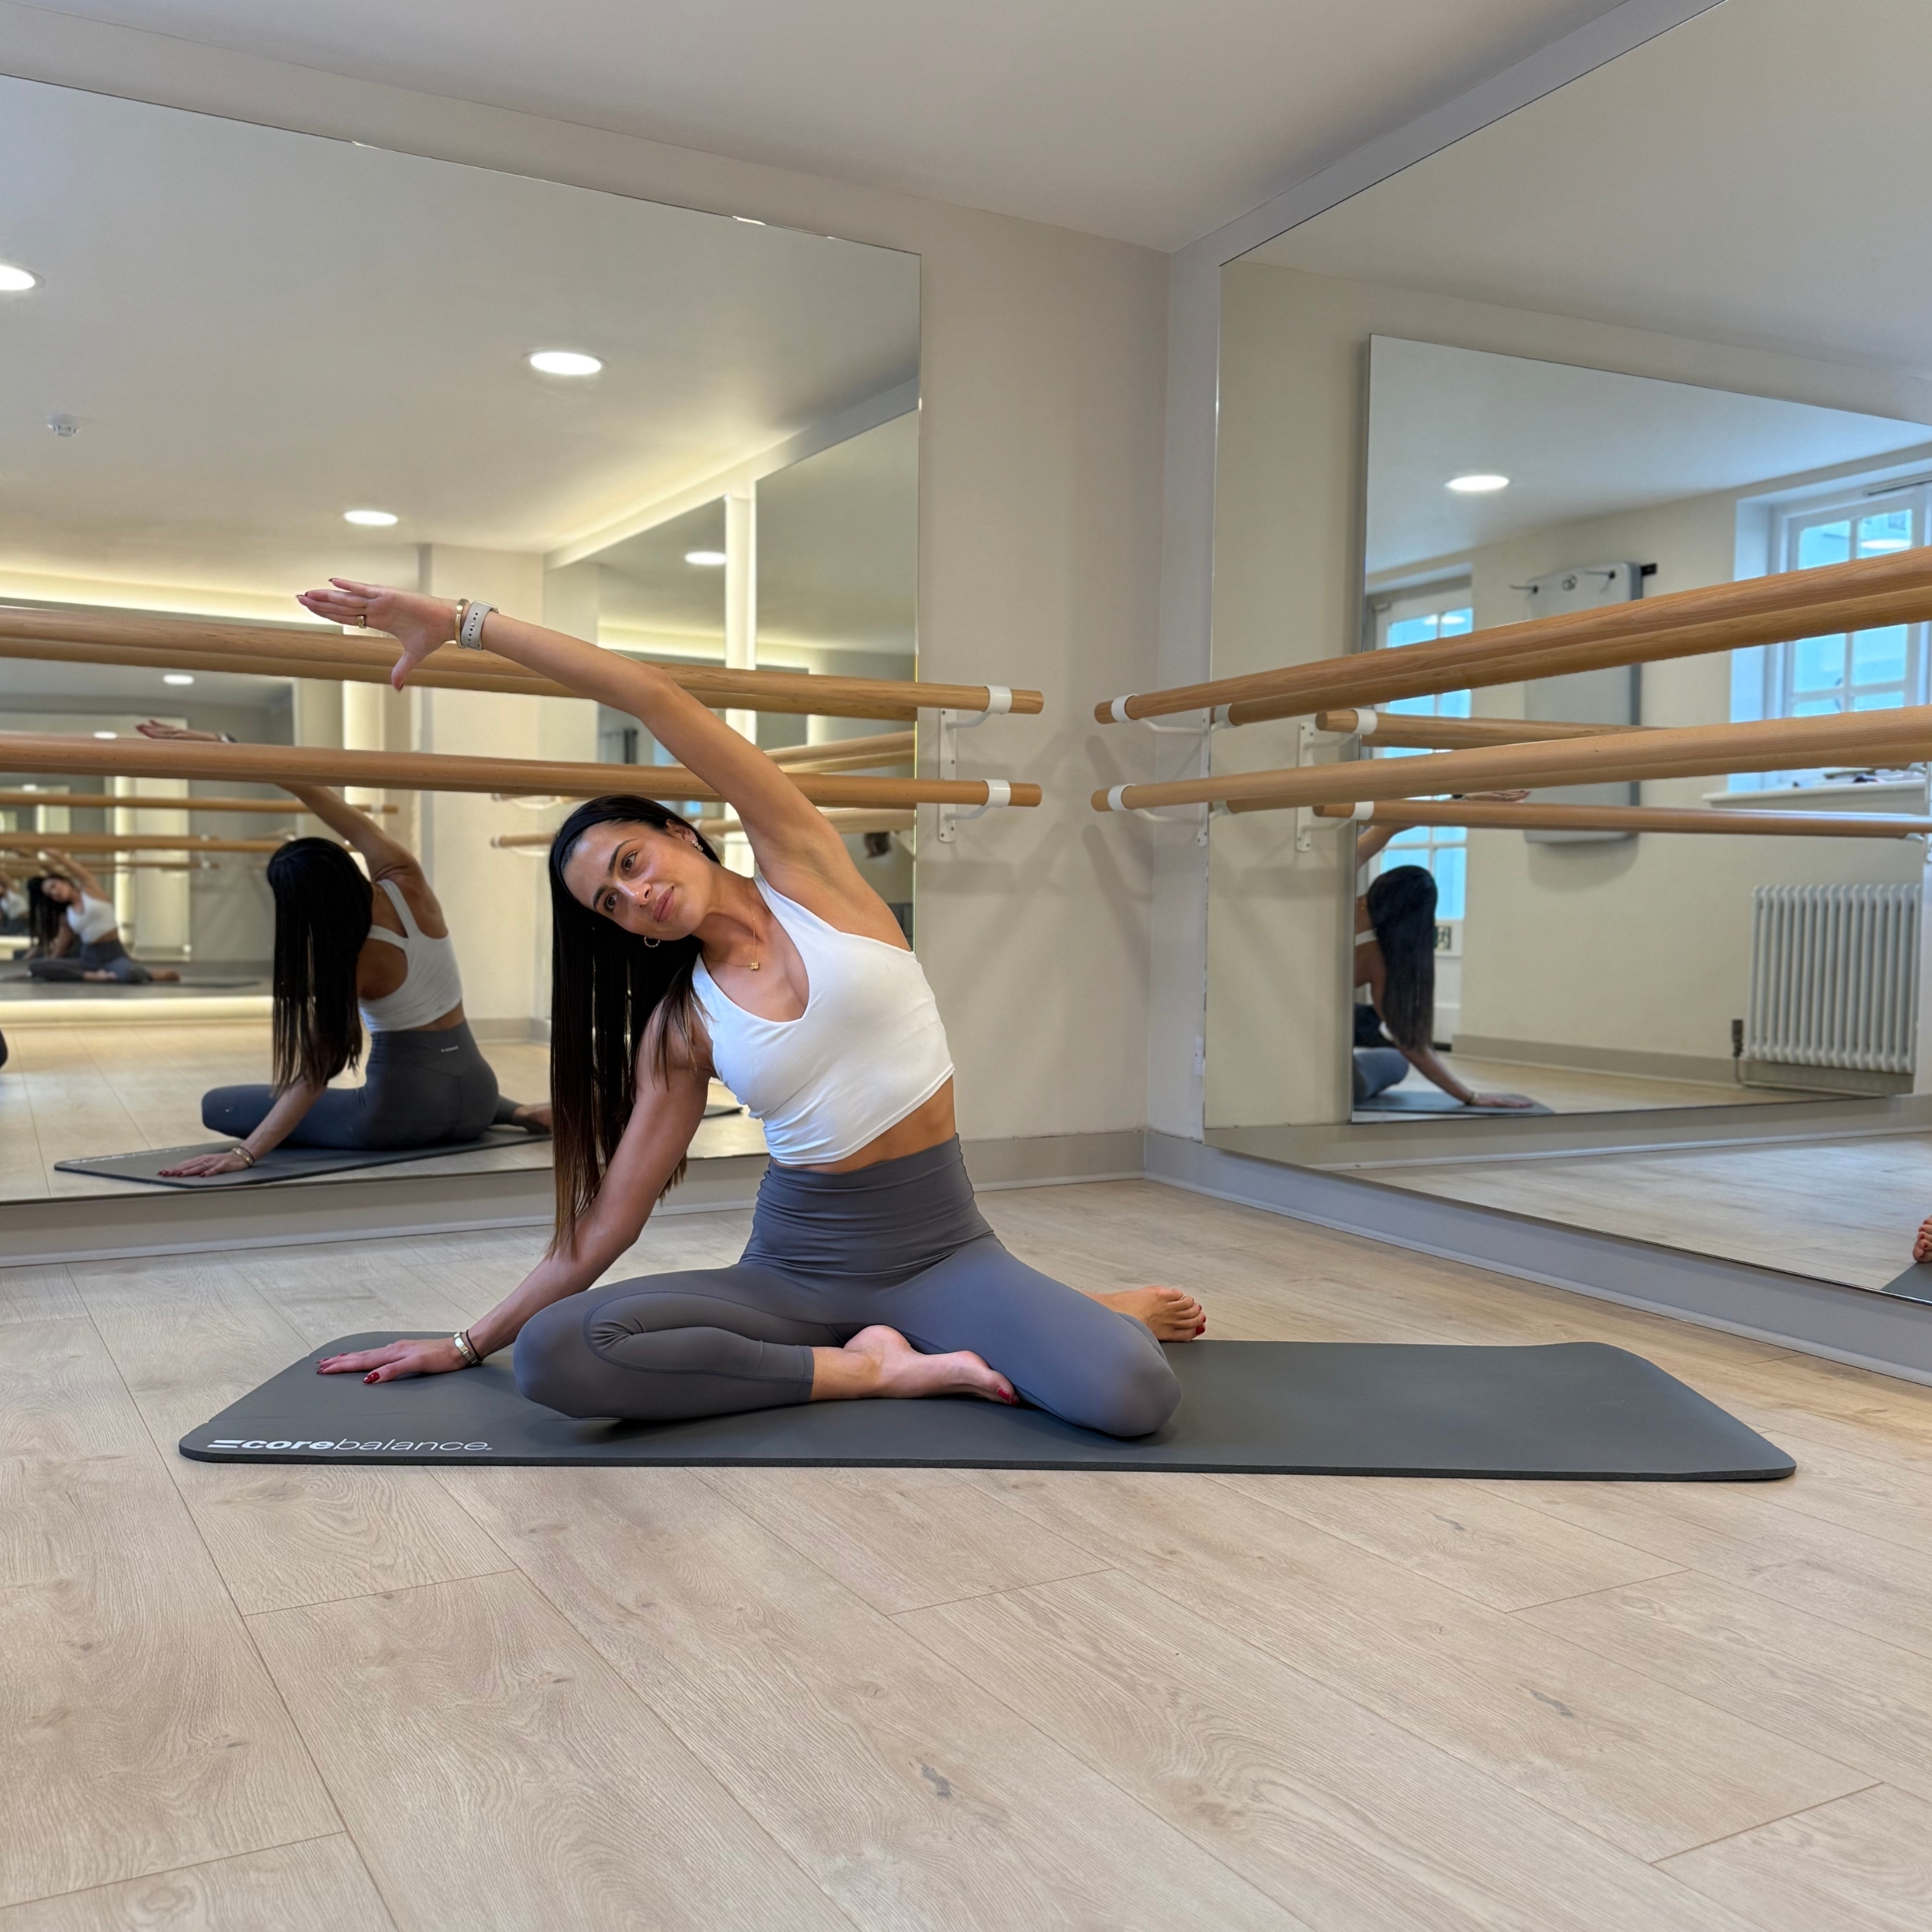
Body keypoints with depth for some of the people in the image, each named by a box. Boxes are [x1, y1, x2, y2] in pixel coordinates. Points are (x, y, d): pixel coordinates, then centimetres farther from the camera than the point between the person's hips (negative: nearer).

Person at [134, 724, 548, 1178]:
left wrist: (244, 1152, -25)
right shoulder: (404, 877, -10)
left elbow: (316, 1075, -22)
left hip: (405, 1113, -7)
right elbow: (313, 792, -8)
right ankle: (519, 1112, 15)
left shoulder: (355, 961, -21)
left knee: (216, 1105, 2)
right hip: (475, 1092, 7)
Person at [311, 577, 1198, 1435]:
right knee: (552, 1353, -26)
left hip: (938, 1246, -2)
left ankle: (1099, 1311, 6)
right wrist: (470, 1343, 9)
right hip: (793, 1265, 3)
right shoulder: (679, 1025, 5)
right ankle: (869, 1366, -14)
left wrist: (465, 619, -8)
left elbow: (655, 697, -9)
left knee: (1133, 1395, -30)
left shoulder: (803, 871, -1)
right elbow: (608, 1217, 9)